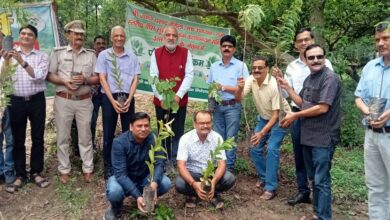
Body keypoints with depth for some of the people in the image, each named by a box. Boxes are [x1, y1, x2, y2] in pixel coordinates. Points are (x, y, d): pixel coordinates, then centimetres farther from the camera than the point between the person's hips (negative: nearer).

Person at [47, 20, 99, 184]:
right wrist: (64, 81, -15)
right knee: (63, 136, 6)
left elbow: (97, 78, 5)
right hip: (63, 100, -1)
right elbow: (49, 76, 2)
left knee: (85, 136, 7)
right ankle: (64, 170, 19)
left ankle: (87, 169, 18)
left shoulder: (91, 54, 8)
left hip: (84, 101, 1)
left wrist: (85, 80, -14)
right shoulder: (58, 52, 4)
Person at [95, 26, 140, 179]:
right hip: (109, 98, -2)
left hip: (128, 98, 2)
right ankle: (108, 167, 16)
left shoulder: (132, 56, 7)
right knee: (108, 134, 5)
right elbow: (102, 79, -4)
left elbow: (135, 79, 4)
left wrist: (129, 99, -9)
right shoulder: (104, 55, 1)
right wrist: (113, 101, -12)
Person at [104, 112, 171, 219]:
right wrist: (137, 196, -40)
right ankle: (116, 207, 3)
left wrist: (154, 182, -40)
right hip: (123, 178, -3)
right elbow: (120, 173, -30)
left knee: (165, 183, -24)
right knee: (114, 192, -35)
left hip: (144, 178, 3)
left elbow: (159, 163, -18)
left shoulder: (153, 139, -15)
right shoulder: (119, 142, -25)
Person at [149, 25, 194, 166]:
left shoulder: (186, 53, 1)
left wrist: (178, 95, -16)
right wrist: (161, 97, -14)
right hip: (161, 101, 1)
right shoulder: (156, 53, 3)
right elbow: (154, 77, -4)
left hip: (180, 101, -1)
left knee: (178, 133, 4)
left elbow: (189, 76, -6)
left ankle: (175, 161, 16)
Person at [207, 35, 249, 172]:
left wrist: (223, 87, -12)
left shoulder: (241, 66, -3)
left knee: (230, 138, 2)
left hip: (232, 107, -4)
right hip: (217, 106, 4)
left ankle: (229, 167, 12)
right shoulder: (214, 66, 11)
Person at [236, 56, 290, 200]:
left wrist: (262, 133, -34)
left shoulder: (273, 86, -30)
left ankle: (271, 187, -11)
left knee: (272, 149, -19)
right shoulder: (251, 80, -13)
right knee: (255, 149, 3)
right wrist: (240, 88, -41)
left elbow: (276, 115, -28)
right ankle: (264, 178, 24)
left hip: (279, 119, -6)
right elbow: (238, 98, -19)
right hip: (263, 118, 6)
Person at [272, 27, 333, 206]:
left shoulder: (324, 63, -3)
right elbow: (286, 94, 7)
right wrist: (279, 80, -9)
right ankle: (303, 190, 24)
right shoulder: (292, 66, 9)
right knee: (299, 154, 11)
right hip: (298, 114, 4)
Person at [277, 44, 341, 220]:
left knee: (321, 181, -1)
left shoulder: (330, 78, -14)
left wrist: (295, 116, -12)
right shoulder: (309, 79, 12)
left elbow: (323, 108, -21)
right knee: (313, 178, 18)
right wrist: (287, 88, 7)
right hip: (308, 136, 9)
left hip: (323, 138, -9)